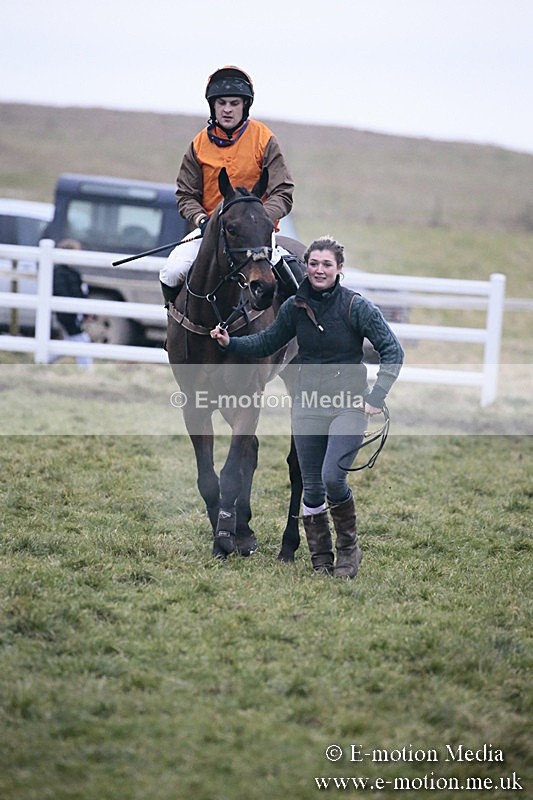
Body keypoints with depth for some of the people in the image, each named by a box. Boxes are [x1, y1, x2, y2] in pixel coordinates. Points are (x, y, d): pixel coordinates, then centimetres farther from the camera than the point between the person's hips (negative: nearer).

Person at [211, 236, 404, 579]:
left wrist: (377, 397, -15)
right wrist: (230, 342, -4)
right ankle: (321, 559, 18)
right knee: (312, 487, 5)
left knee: (333, 477, -18)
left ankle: (349, 547, 3)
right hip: (308, 404, 4)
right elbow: (266, 343, 12)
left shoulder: (357, 306, -11)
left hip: (349, 405, -4)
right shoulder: (296, 306, 1)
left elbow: (393, 351, -9)